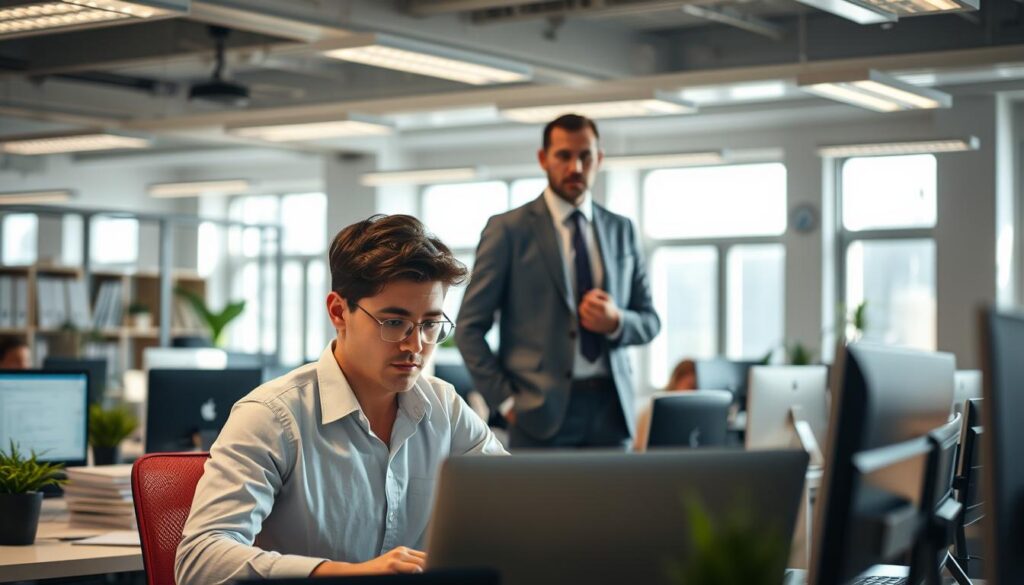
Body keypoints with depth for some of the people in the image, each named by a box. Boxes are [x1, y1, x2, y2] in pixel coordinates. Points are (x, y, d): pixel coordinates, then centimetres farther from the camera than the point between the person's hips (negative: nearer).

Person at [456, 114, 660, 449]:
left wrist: (616, 321, -7)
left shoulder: (621, 230, 12)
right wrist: (505, 397, -8)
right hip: (541, 411, -3)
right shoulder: (508, 229, 1)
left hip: (610, 408, 3)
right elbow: (469, 327, 0)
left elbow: (649, 321, 15)